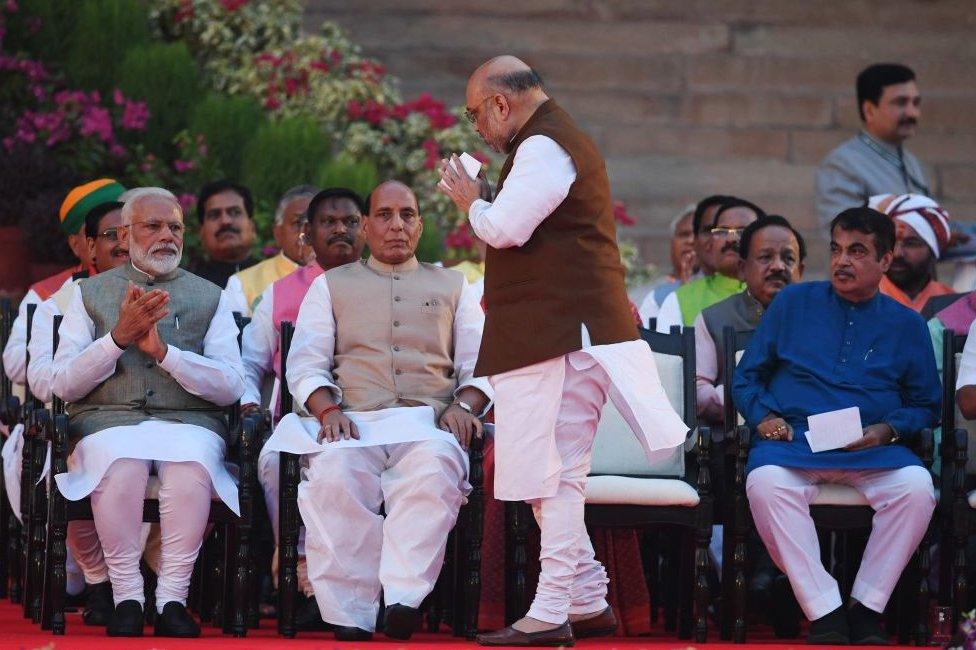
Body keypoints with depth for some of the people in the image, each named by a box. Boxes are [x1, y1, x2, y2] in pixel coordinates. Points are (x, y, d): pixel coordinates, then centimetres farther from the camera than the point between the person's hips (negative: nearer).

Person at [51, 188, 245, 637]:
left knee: (192, 464, -36)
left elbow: (231, 386, 4)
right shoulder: (90, 294, 17)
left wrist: (163, 351, -9)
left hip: (188, 420, 1)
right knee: (122, 465, -36)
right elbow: (64, 385, 6)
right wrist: (118, 338, -8)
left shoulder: (209, 298, 17)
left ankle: (172, 597, -30)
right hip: (108, 420, 0)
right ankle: (126, 597, -27)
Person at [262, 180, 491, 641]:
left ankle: (404, 598, -46)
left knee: (434, 472, -39)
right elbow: (305, 363, 13)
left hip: (428, 423, 0)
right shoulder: (330, 286, 25)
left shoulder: (452, 287, 27)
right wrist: (328, 410, -7)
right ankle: (349, 616, -37)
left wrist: (463, 406, -5)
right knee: (334, 478, -37)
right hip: (354, 422, 0)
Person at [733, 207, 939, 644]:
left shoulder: (907, 325, 15)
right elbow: (747, 377, 18)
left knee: (916, 486, -32)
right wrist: (763, 416, -3)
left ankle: (867, 608, -19)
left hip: (873, 450, 1)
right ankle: (825, 613, -33)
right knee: (766, 483, -36)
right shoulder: (792, 304, 15)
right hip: (792, 441, -1)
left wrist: (887, 431, -4)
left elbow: (926, 406, 16)